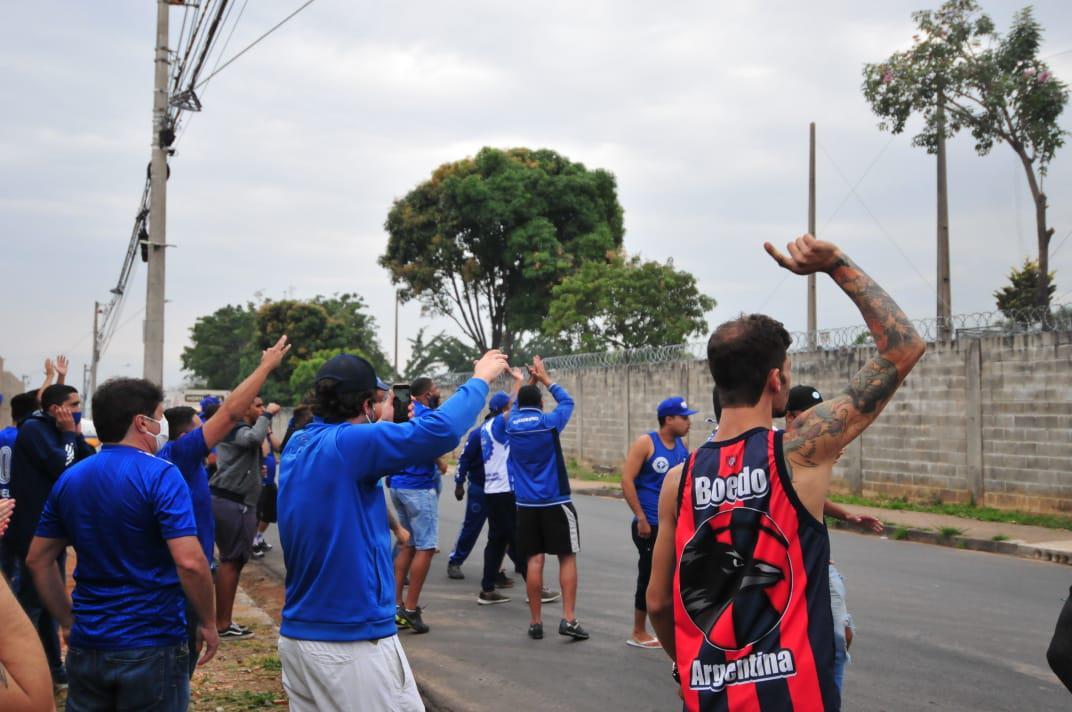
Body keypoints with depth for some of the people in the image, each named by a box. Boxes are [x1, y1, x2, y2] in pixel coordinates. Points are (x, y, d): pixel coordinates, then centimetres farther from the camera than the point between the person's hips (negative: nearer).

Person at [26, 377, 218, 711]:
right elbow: (190, 563, -23)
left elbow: (39, 560, 11)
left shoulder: (70, 479, 5)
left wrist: (68, 620, 16)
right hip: (152, 646, -5)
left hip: (87, 646, 6)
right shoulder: (160, 475, -14)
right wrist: (209, 624, -10)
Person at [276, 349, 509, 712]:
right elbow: (441, 429, -25)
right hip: (354, 641, -9)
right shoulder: (347, 444, -17)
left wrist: (379, 423, 29)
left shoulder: (297, 446, 6)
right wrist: (480, 379, -12)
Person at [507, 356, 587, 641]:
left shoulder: (512, 424, 2)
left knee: (534, 560, 5)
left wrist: (531, 379, 28)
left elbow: (516, 406, 25)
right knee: (567, 557, 5)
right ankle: (569, 619, -2)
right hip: (556, 502, -3)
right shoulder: (549, 422, -7)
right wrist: (544, 378, 20)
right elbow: (567, 401, 12)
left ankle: (536, 622, 5)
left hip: (526, 504, 3)